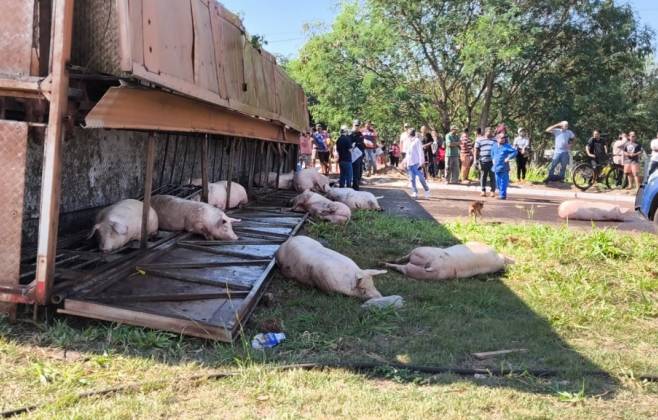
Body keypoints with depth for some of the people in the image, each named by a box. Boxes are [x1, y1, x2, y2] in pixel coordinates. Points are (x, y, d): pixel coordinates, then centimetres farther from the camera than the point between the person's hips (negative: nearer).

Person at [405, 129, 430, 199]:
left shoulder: (417, 141, -4)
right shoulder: (409, 141, 18)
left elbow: (420, 152, -8)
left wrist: (421, 162, -14)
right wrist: (407, 164, 20)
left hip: (416, 163, -7)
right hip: (410, 163, 7)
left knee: (420, 177, -8)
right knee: (412, 179, 4)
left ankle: (426, 190, 5)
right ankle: (415, 192, 7)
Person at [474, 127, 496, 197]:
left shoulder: (495, 141, 14)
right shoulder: (480, 140, 12)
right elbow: (476, 151, 10)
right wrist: (476, 160, 2)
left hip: (492, 161, 0)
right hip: (483, 161, 0)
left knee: (492, 177, -2)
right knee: (483, 176, 2)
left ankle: (493, 191, 2)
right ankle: (483, 191, 9)